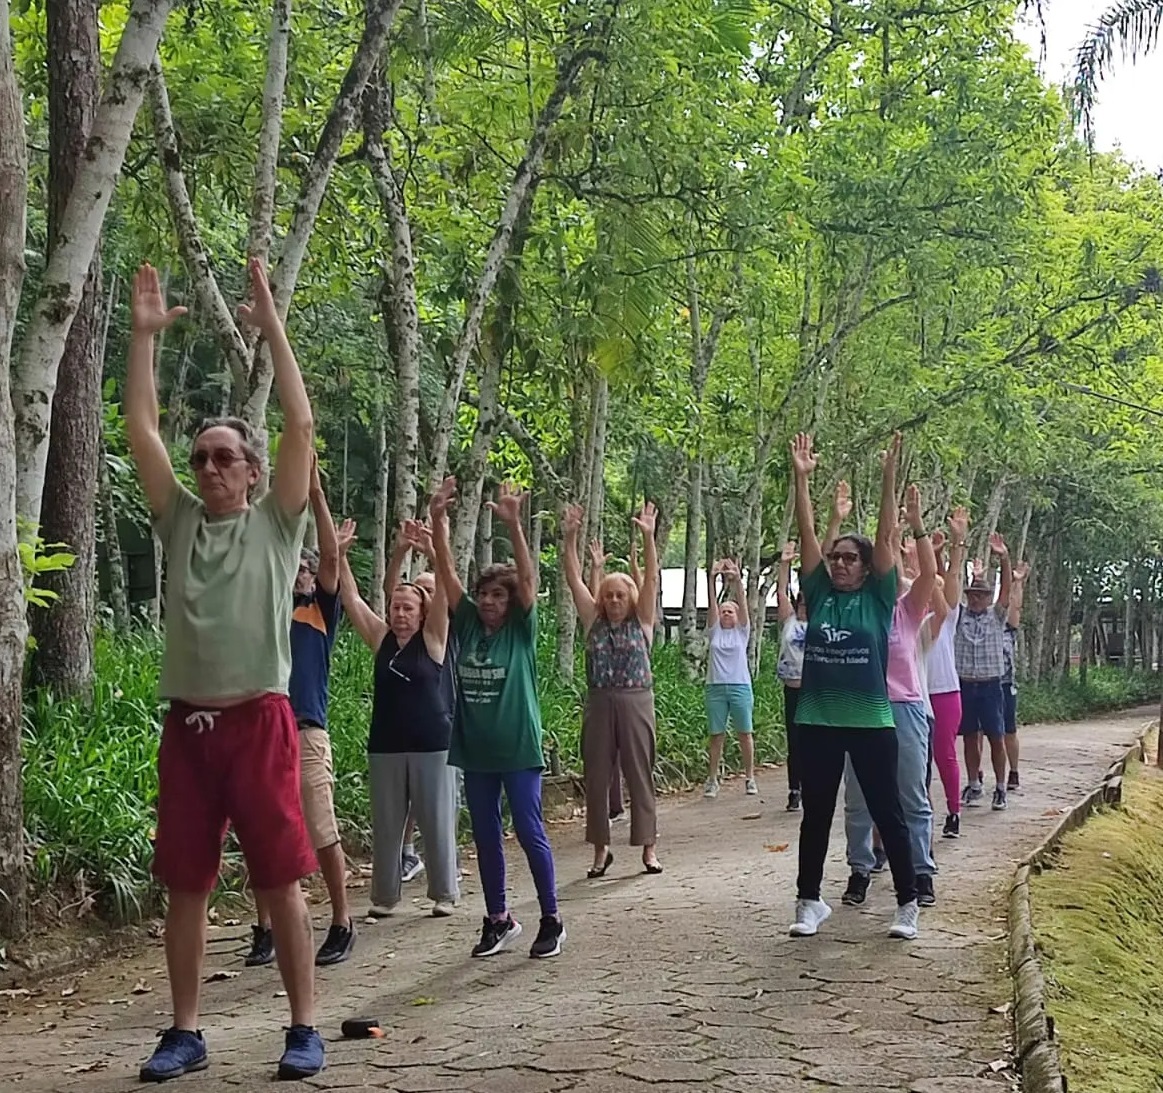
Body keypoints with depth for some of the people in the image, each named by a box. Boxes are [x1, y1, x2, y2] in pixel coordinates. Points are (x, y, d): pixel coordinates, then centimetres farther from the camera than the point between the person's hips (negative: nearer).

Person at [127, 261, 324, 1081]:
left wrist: (270, 323, -4)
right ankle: (186, 1033, 19)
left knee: (282, 881, 0)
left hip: (258, 721, -4)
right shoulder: (180, 521, 12)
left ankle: (304, 1029, 9)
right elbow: (140, 429, 8)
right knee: (185, 885, 9)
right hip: (187, 724, 4)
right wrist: (146, 334, 3)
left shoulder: (276, 523, 4)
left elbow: (301, 424, -4)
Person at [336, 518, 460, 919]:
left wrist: (432, 552, -31)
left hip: (432, 744, -3)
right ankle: (384, 896, 15)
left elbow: (443, 593, -15)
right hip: (385, 745, 3)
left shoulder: (432, 638, -1)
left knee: (437, 822, 3)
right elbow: (352, 599, 0)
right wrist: (340, 555, -13)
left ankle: (444, 894, 13)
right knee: (385, 825, 7)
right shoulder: (381, 639, 7)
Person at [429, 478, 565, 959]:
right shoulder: (467, 623, 4)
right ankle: (499, 920, 21)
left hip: (518, 748, -4)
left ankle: (551, 920, 10)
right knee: (486, 838, 10)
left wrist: (513, 525, -31)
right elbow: (446, 573, -3)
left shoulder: (521, 629, -4)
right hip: (475, 749, 4)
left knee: (530, 833, -1)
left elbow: (528, 579, -18)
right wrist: (437, 521, -16)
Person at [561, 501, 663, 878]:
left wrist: (649, 537, -17)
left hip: (636, 702, -2)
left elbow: (651, 579, -6)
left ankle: (648, 847, 9)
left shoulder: (641, 622, 4)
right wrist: (570, 537, -7)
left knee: (640, 775, 2)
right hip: (598, 704, 2)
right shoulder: (594, 622, 8)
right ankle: (600, 849, 13)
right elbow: (573, 579, 3)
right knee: (596, 776, 4)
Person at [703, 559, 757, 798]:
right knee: (716, 735, 2)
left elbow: (742, 602, -4)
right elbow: (711, 604, 0)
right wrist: (711, 579, -11)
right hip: (715, 687, 1)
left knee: (745, 733, 3)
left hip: (740, 686, -1)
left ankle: (750, 778, 10)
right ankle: (712, 780, 5)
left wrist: (737, 580, -17)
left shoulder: (742, 631, 8)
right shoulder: (714, 631, 10)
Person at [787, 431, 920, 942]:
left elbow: (885, 538, -7)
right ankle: (809, 901, 22)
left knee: (887, 814, 5)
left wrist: (889, 477, -14)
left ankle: (907, 903, 15)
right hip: (818, 720, 3)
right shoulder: (819, 594, 7)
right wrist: (801, 477, -4)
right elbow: (807, 533, 2)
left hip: (870, 721, -3)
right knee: (815, 815, 10)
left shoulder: (878, 598, 1)